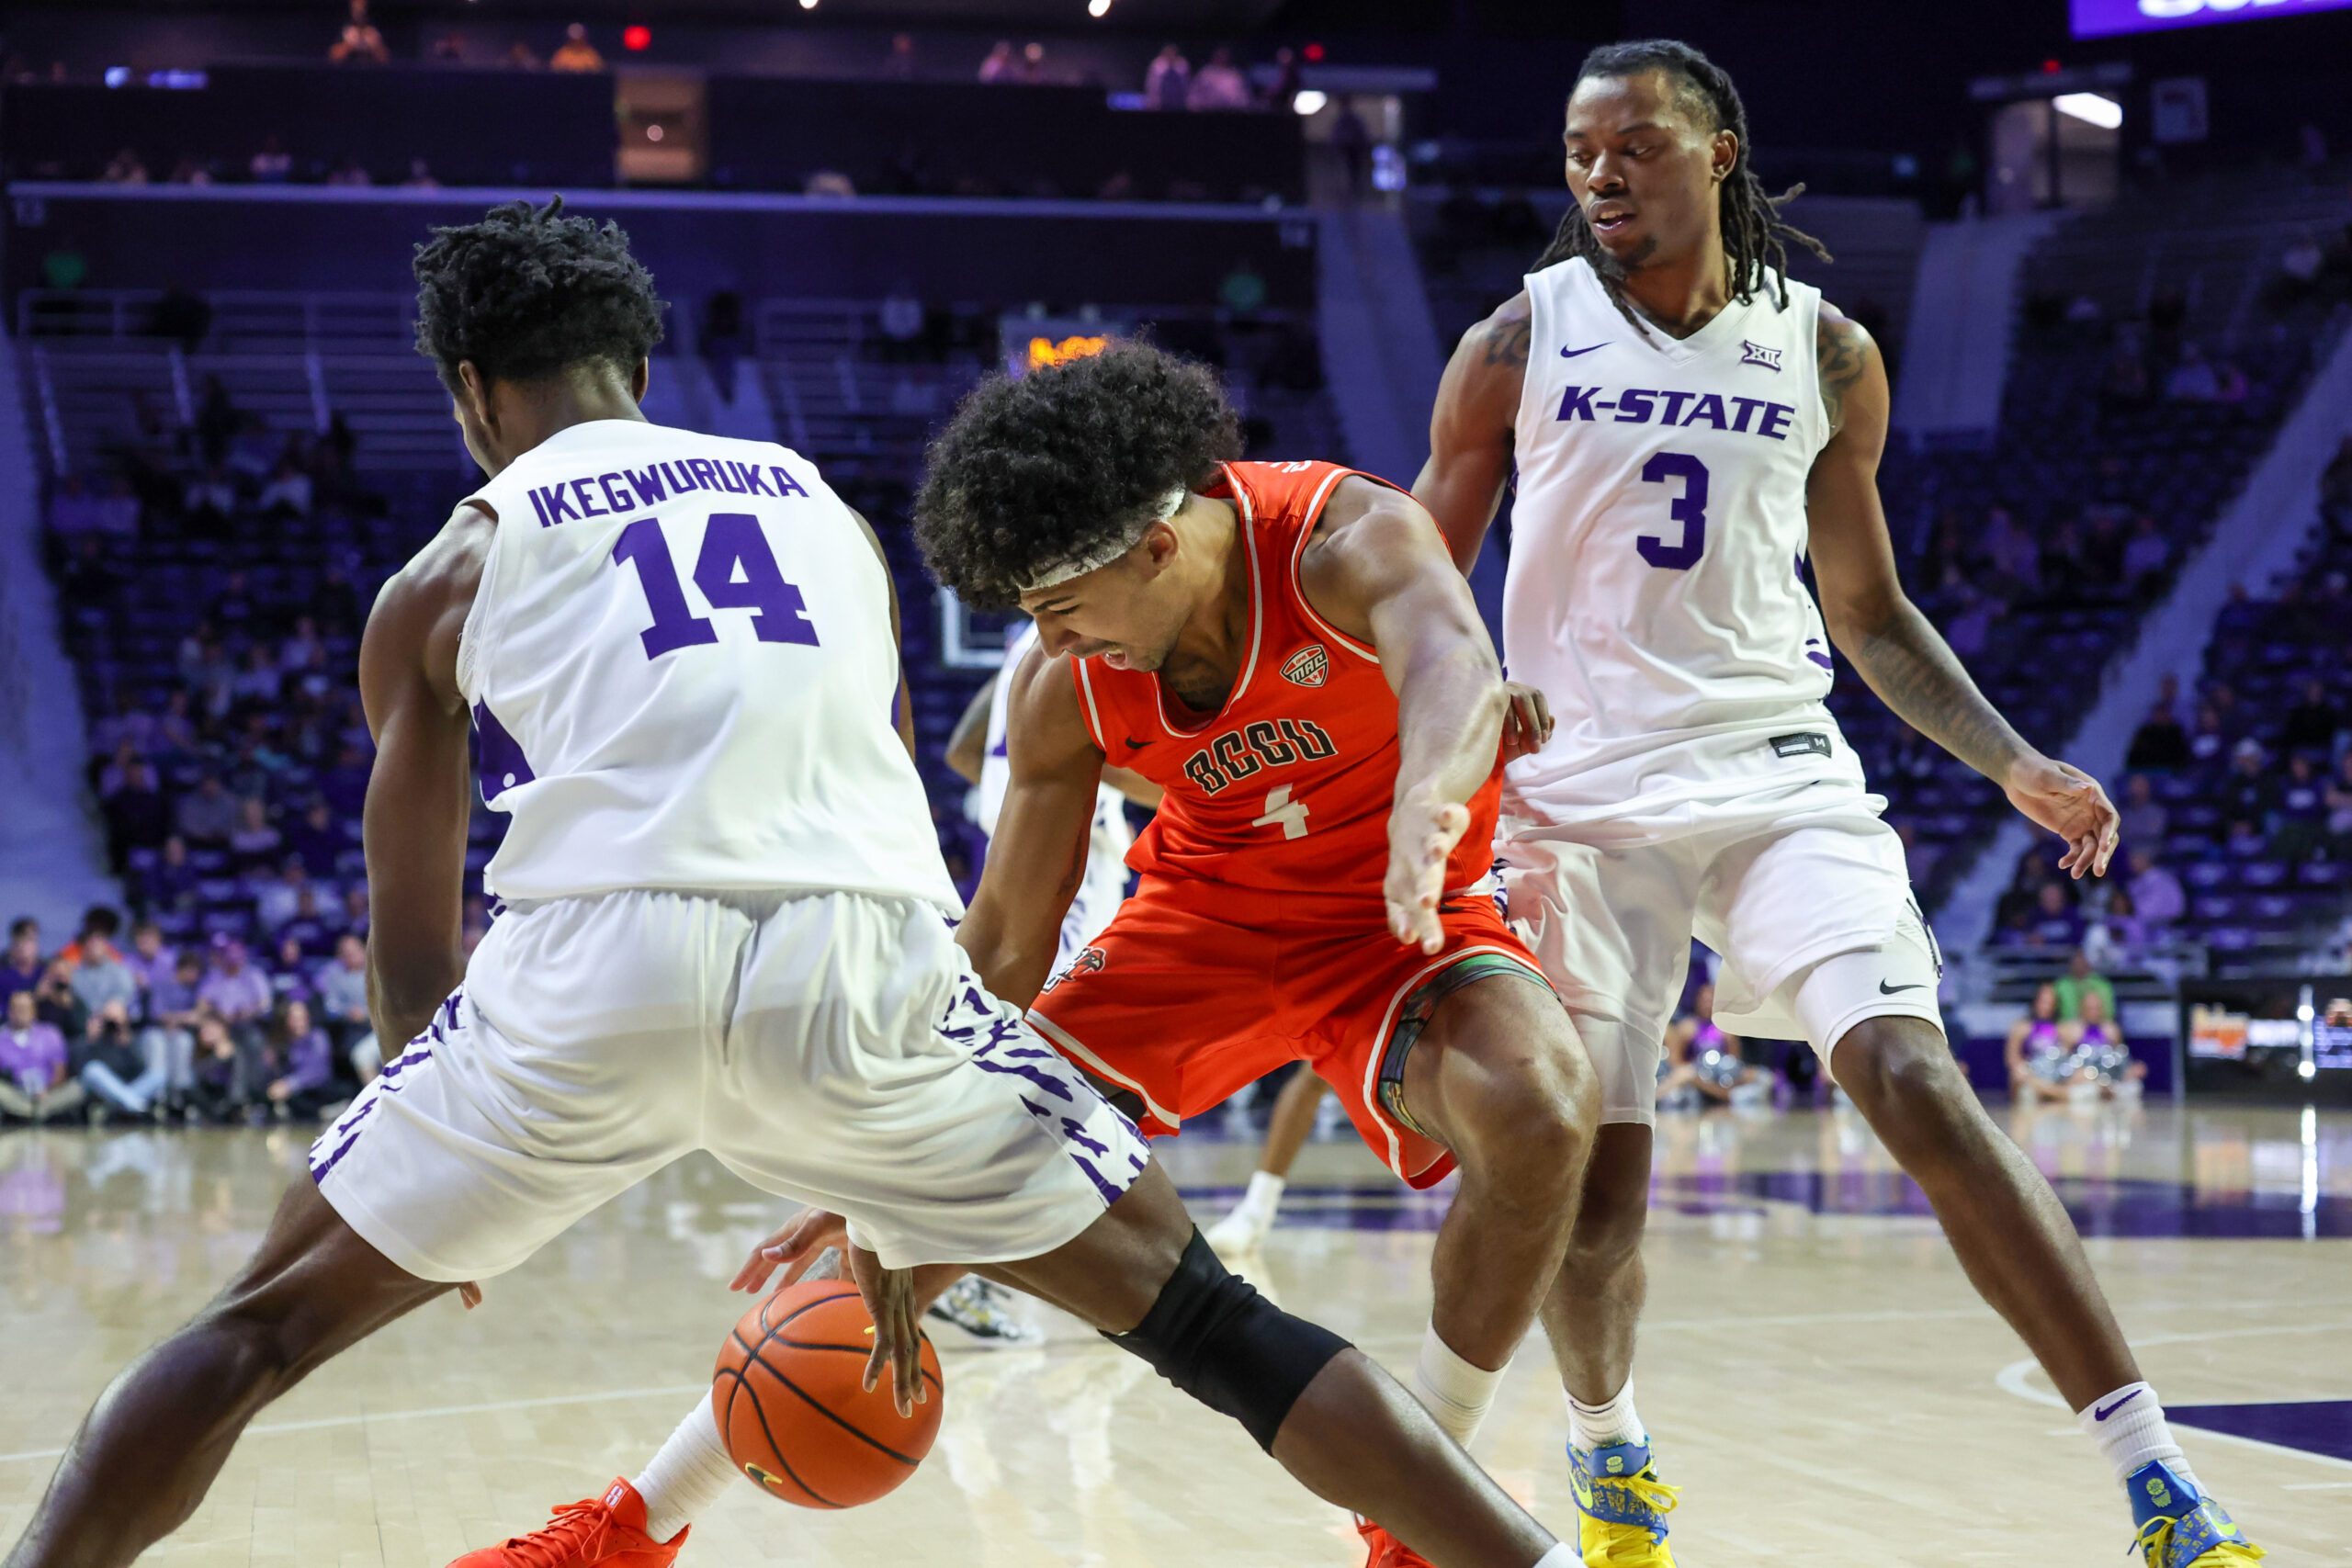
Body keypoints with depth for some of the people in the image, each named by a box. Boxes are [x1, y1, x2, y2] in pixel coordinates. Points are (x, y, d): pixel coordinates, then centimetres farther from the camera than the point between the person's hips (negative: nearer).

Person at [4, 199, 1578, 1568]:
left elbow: (415, 962, 25)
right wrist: (894, 1208, 39)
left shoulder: (449, 575, 22)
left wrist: (457, 1191, 44)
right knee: (1197, 1314, 16)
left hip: (602, 960, -1)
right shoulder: (826, 509, 29)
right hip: (867, 955, 2)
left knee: (266, 1322, 19)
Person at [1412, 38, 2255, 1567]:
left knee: (1913, 1073, -20)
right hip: (1580, 791, 0)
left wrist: (2014, 763, 4)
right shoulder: (1519, 343, 3)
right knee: (1590, 1179, -2)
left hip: (1776, 762, 0)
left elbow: (1869, 610, 16)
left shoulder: (1827, 354, 7)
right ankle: (1609, 1445, 30)